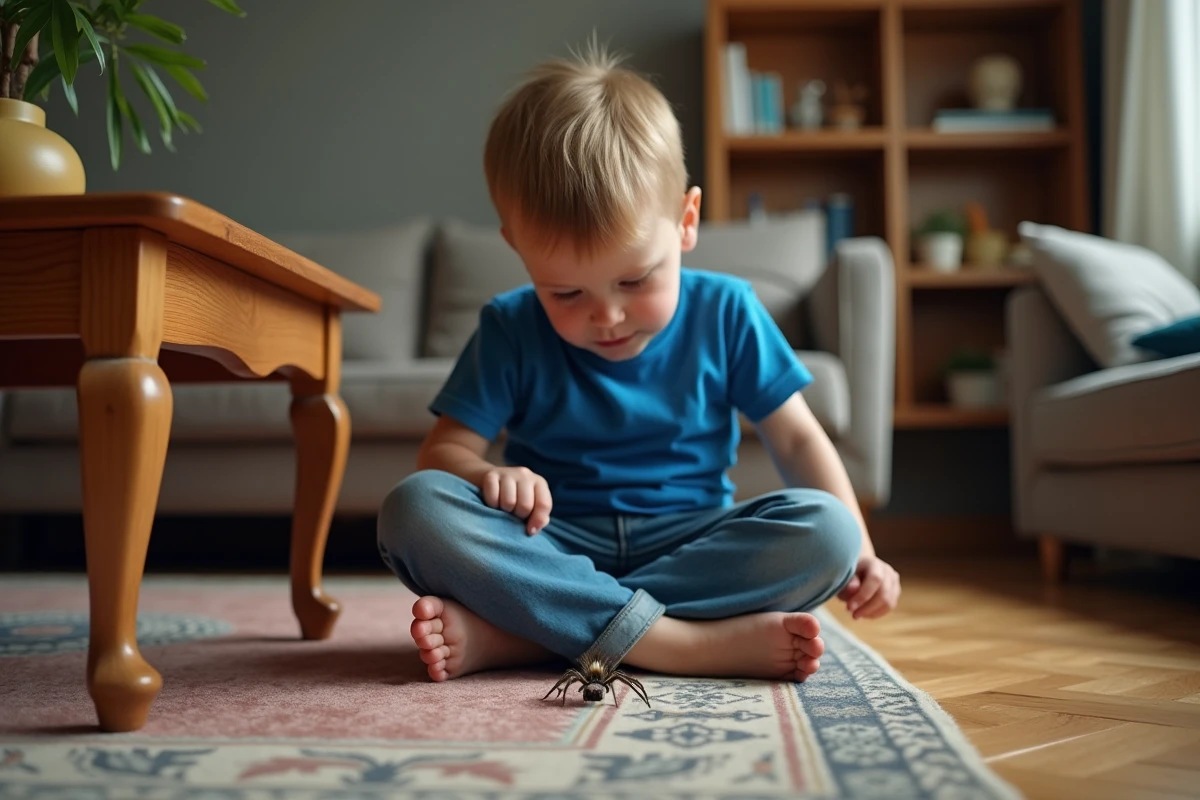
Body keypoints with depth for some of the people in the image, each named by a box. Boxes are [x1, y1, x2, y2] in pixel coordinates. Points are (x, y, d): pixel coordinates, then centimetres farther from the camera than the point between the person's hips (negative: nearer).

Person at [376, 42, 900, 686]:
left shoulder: (725, 312, 0)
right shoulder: (509, 331, -1)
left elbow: (797, 440, 5)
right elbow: (442, 452, -2)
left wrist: (857, 550, -7)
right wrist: (485, 475, -25)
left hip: (687, 546, 1)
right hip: (554, 548, 0)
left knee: (826, 531, -28)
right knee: (413, 508, -27)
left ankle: (511, 635, -31)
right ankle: (698, 643, -34)